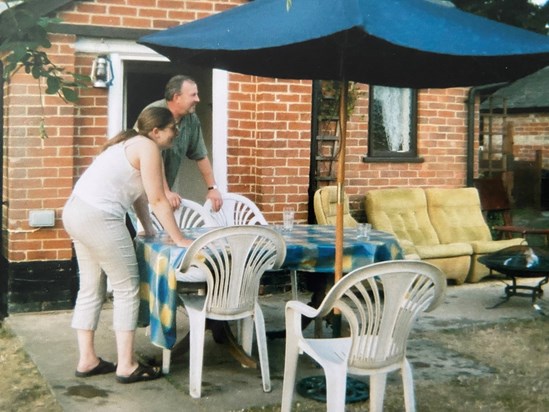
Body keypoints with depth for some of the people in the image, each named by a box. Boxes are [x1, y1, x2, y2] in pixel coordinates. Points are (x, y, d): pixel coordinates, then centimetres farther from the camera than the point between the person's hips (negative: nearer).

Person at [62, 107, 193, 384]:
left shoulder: (132, 143, 22)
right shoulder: (148, 147, -7)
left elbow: (139, 193, 23)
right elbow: (157, 200, -9)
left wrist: (149, 230, 22)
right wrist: (179, 240, -4)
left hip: (76, 212, 10)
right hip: (98, 217, -10)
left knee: (91, 289, 15)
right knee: (127, 288, -1)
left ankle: (87, 361, 20)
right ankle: (126, 366, 3)